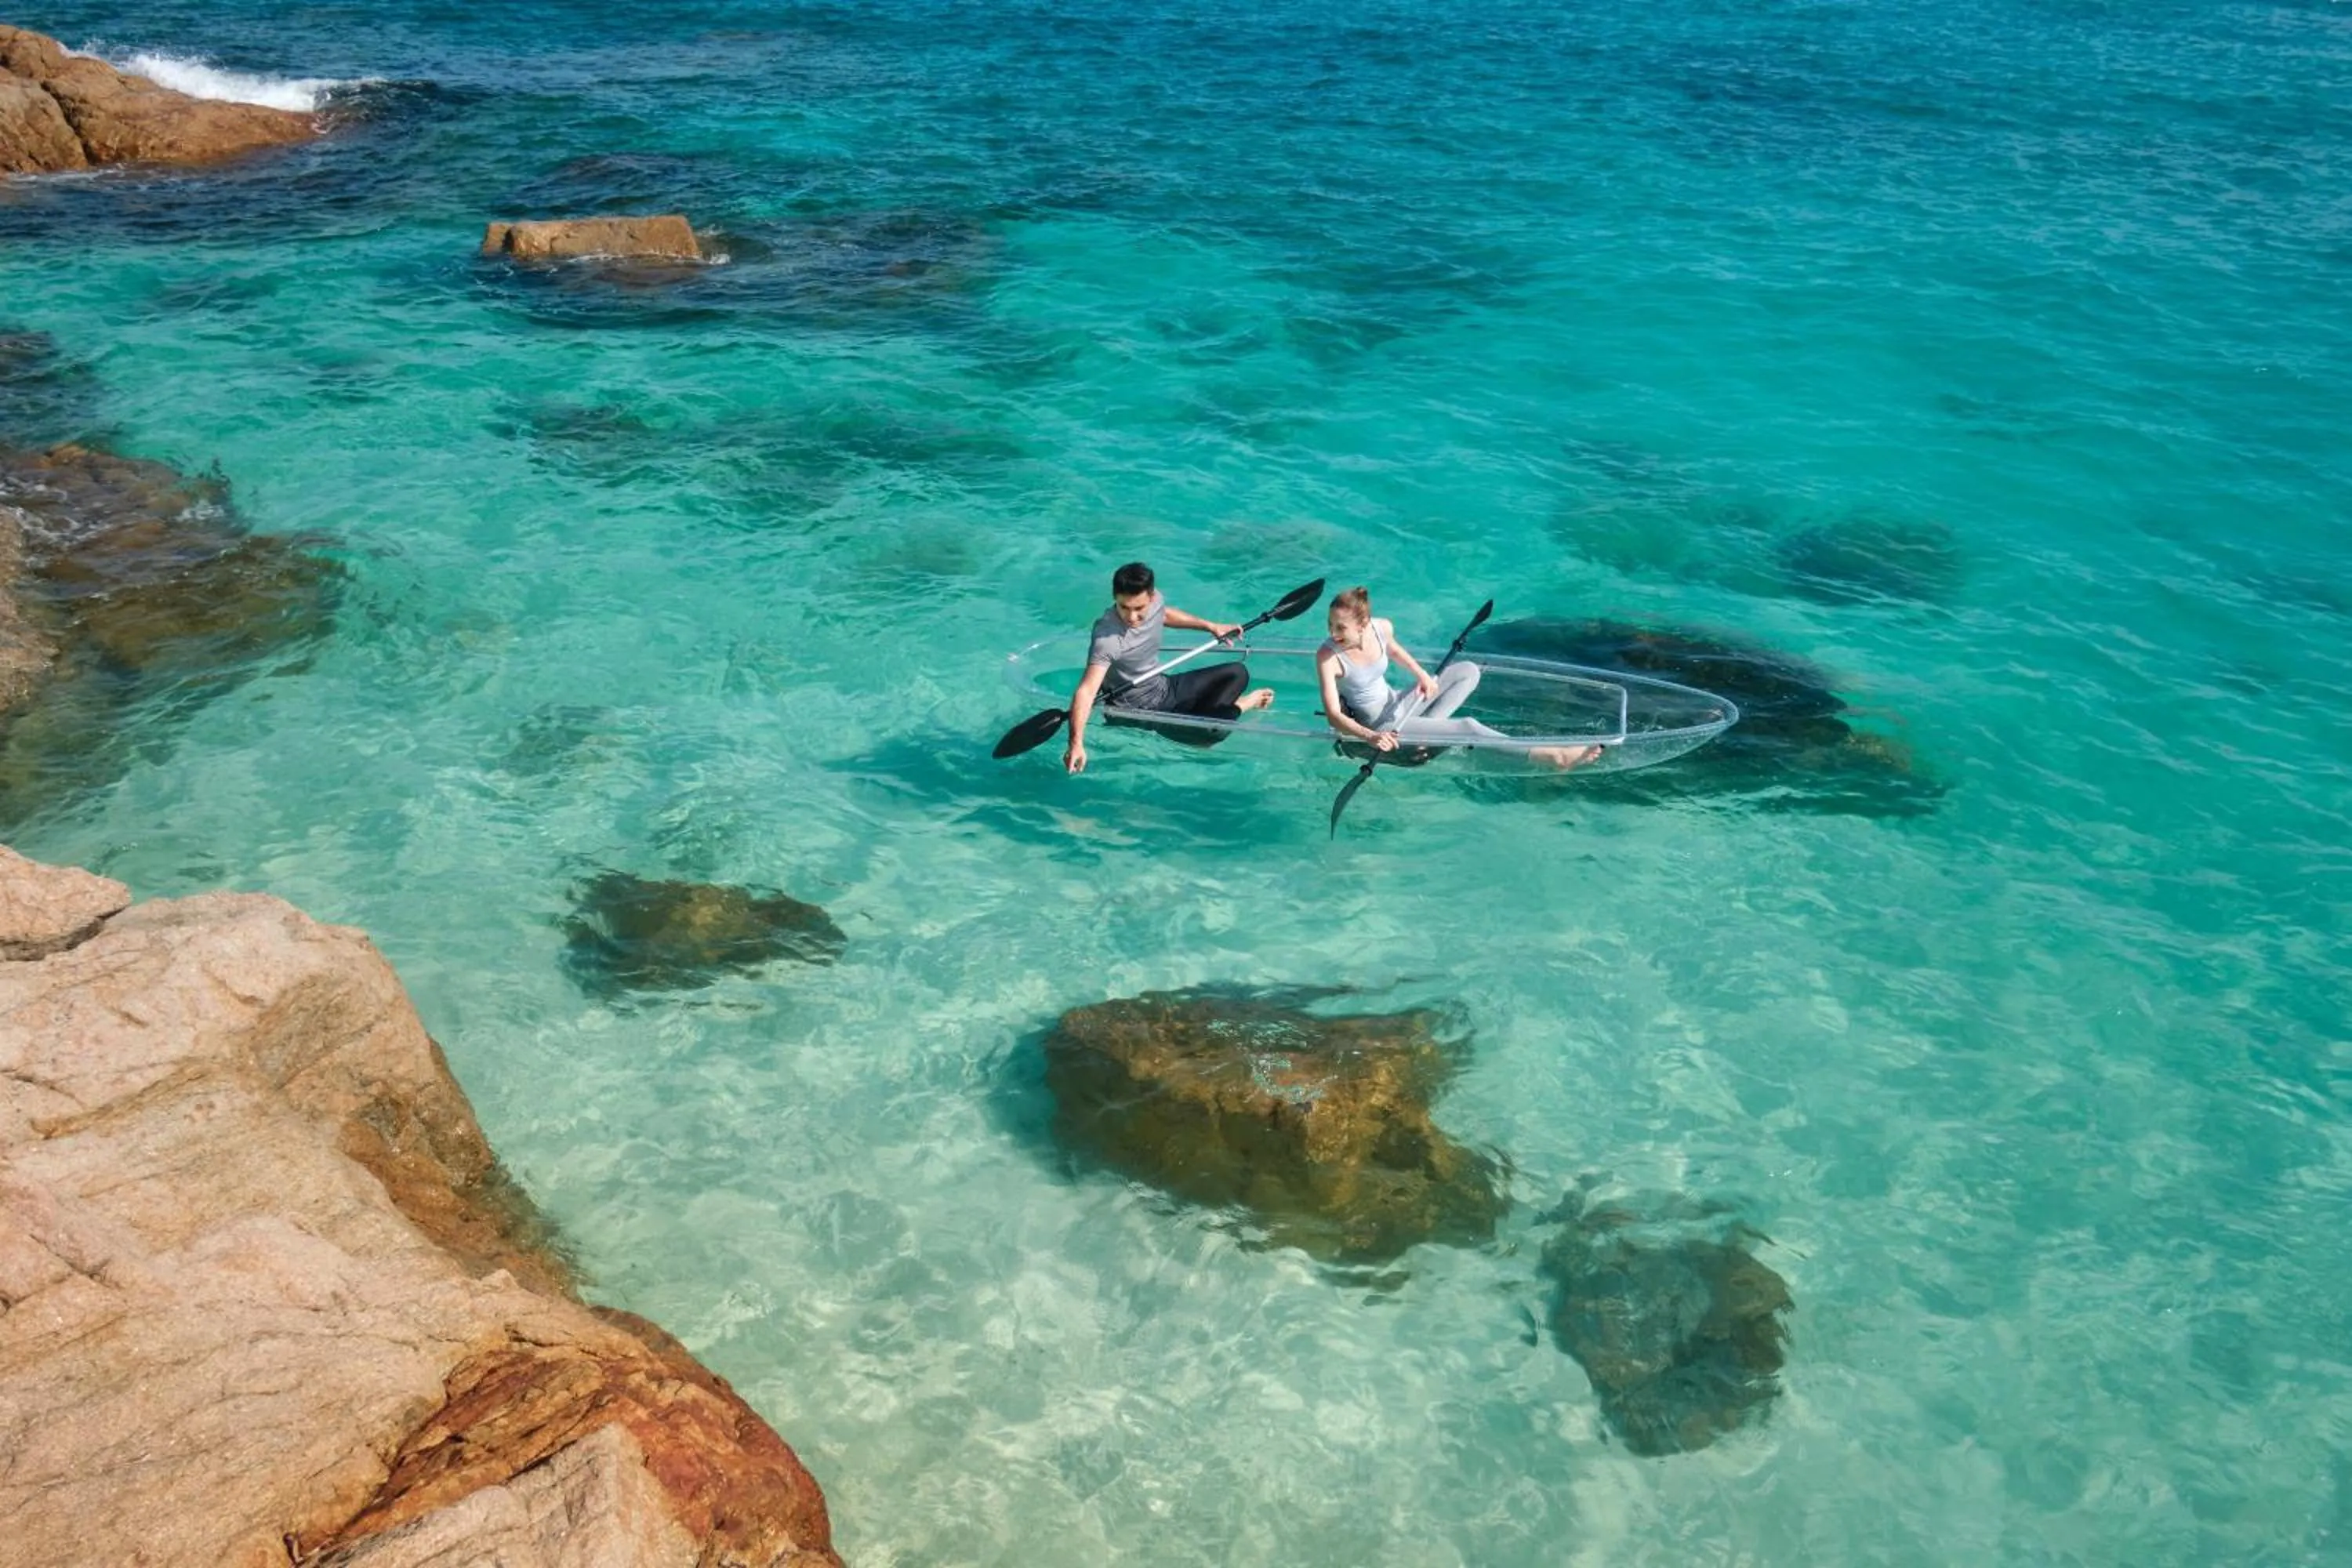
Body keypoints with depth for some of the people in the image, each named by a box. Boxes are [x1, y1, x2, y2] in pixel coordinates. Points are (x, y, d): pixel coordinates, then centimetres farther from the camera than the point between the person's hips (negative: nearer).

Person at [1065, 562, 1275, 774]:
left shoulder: (1154, 600, -12)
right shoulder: (1108, 639, -34)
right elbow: (1086, 691, -43)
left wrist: (1212, 626, 20)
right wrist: (1076, 744, -56)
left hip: (1165, 687, 8)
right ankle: (1239, 705, 5)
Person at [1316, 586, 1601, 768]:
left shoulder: (1382, 628, -11)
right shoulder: (1328, 656, -26)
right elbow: (1334, 715, -30)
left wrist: (1422, 675, 0)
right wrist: (1370, 738, -45)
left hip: (1396, 704, 8)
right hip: (1377, 725, -8)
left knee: (1468, 671, 7)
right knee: (1466, 727, -20)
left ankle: (1422, 734, -11)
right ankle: (1550, 756, -20)